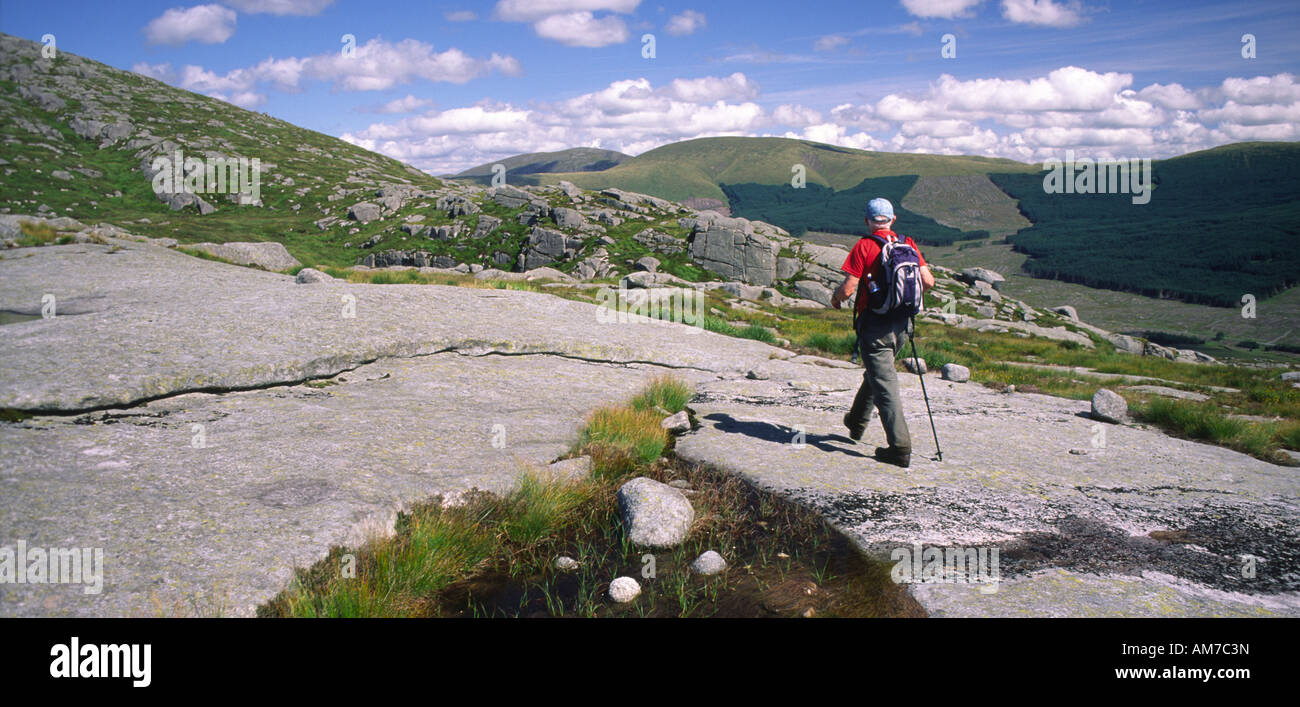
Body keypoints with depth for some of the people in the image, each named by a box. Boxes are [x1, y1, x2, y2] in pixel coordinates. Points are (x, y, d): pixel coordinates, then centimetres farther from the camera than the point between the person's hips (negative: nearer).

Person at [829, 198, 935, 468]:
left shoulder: (864, 246, -10)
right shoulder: (908, 244, 5)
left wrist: (836, 298, 7)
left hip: (874, 323, -6)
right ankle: (856, 422, 43)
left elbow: (848, 288, -15)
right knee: (877, 373, 25)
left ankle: (900, 447, -9)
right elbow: (928, 282, 1)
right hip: (902, 323, 6)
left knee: (885, 385, -5)